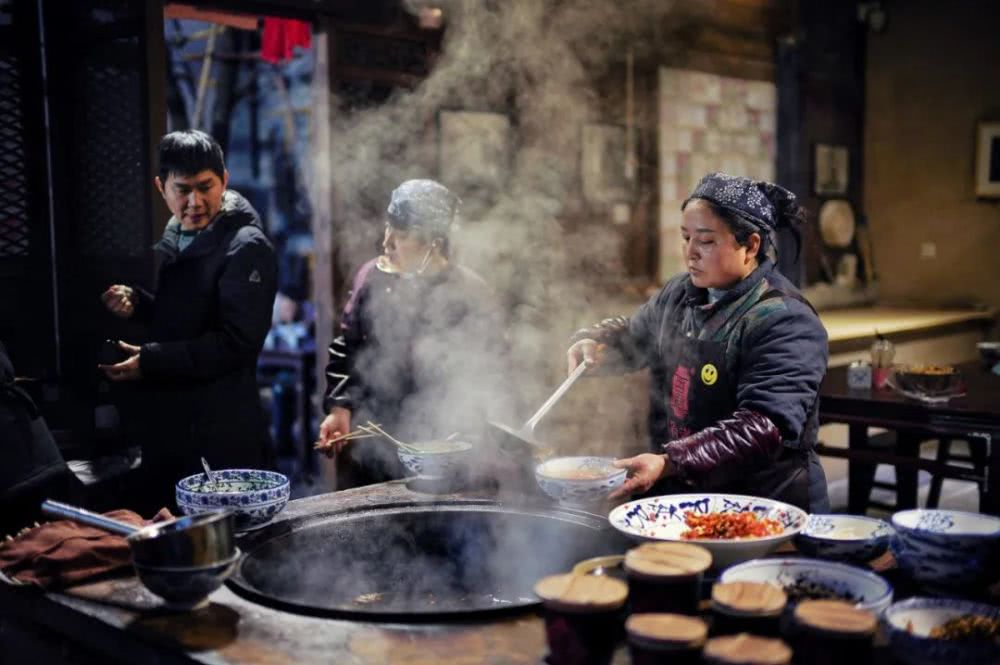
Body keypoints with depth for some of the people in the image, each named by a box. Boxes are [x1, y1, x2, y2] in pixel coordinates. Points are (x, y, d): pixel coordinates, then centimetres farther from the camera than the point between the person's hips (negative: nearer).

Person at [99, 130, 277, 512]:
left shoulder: (247, 247, -13)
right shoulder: (173, 237, 13)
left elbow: (236, 343, -18)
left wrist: (151, 361, -19)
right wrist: (137, 304, 4)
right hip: (167, 423, 8)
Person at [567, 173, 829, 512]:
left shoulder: (784, 321, -16)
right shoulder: (679, 293, 8)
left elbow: (765, 427, -25)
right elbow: (631, 334, 27)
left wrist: (670, 463, -33)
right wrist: (592, 342, 4)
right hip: (674, 493, 6)